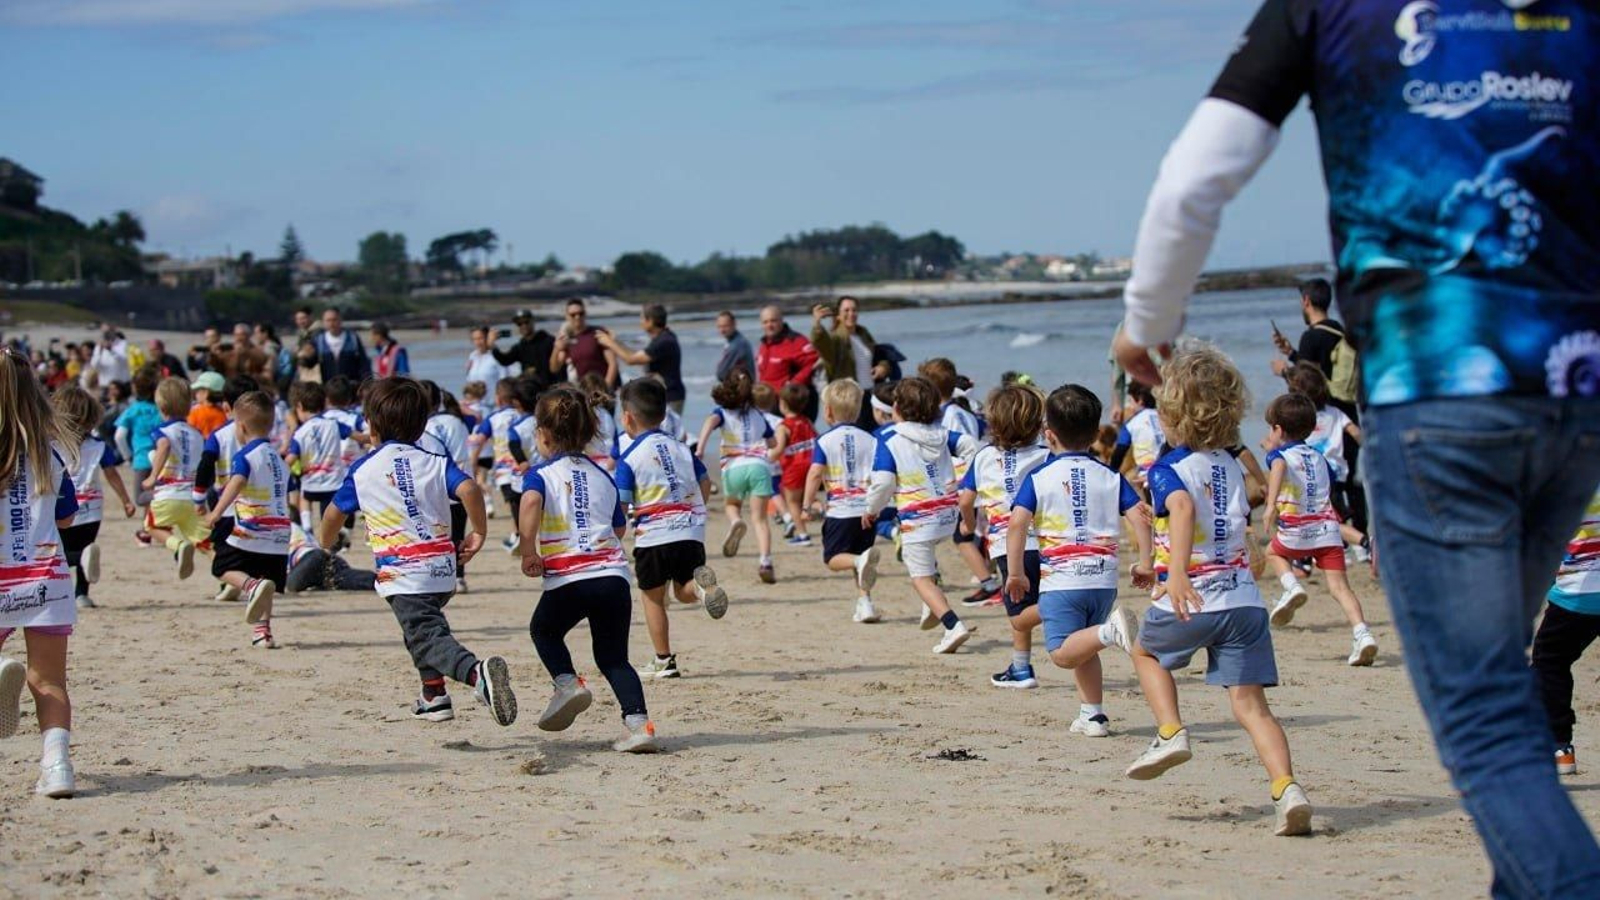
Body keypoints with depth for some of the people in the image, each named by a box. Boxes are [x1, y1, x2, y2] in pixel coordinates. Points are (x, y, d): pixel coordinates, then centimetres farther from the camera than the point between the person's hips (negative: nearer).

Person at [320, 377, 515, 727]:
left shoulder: (363, 470, 6)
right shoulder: (436, 462, 9)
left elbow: (334, 514, 18)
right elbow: (468, 489, -10)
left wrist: (324, 543, 39)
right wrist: (478, 533, 3)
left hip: (402, 574, -5)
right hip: (443, 568, 5)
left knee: (428, 638, -16)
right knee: (422, 627, 31)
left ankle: (478, 673, -44)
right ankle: (434, 697, 32)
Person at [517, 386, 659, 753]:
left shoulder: (540, 474, 3)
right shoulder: (603, 477, 19)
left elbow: (531, 502, -20)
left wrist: (528, 552, -13)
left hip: (568, 578, -4)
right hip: (614, 573, 4)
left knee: (544, 630, 26)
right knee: (613, 657, 13)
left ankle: (567, 681, 1)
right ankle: (639, 722, -6)